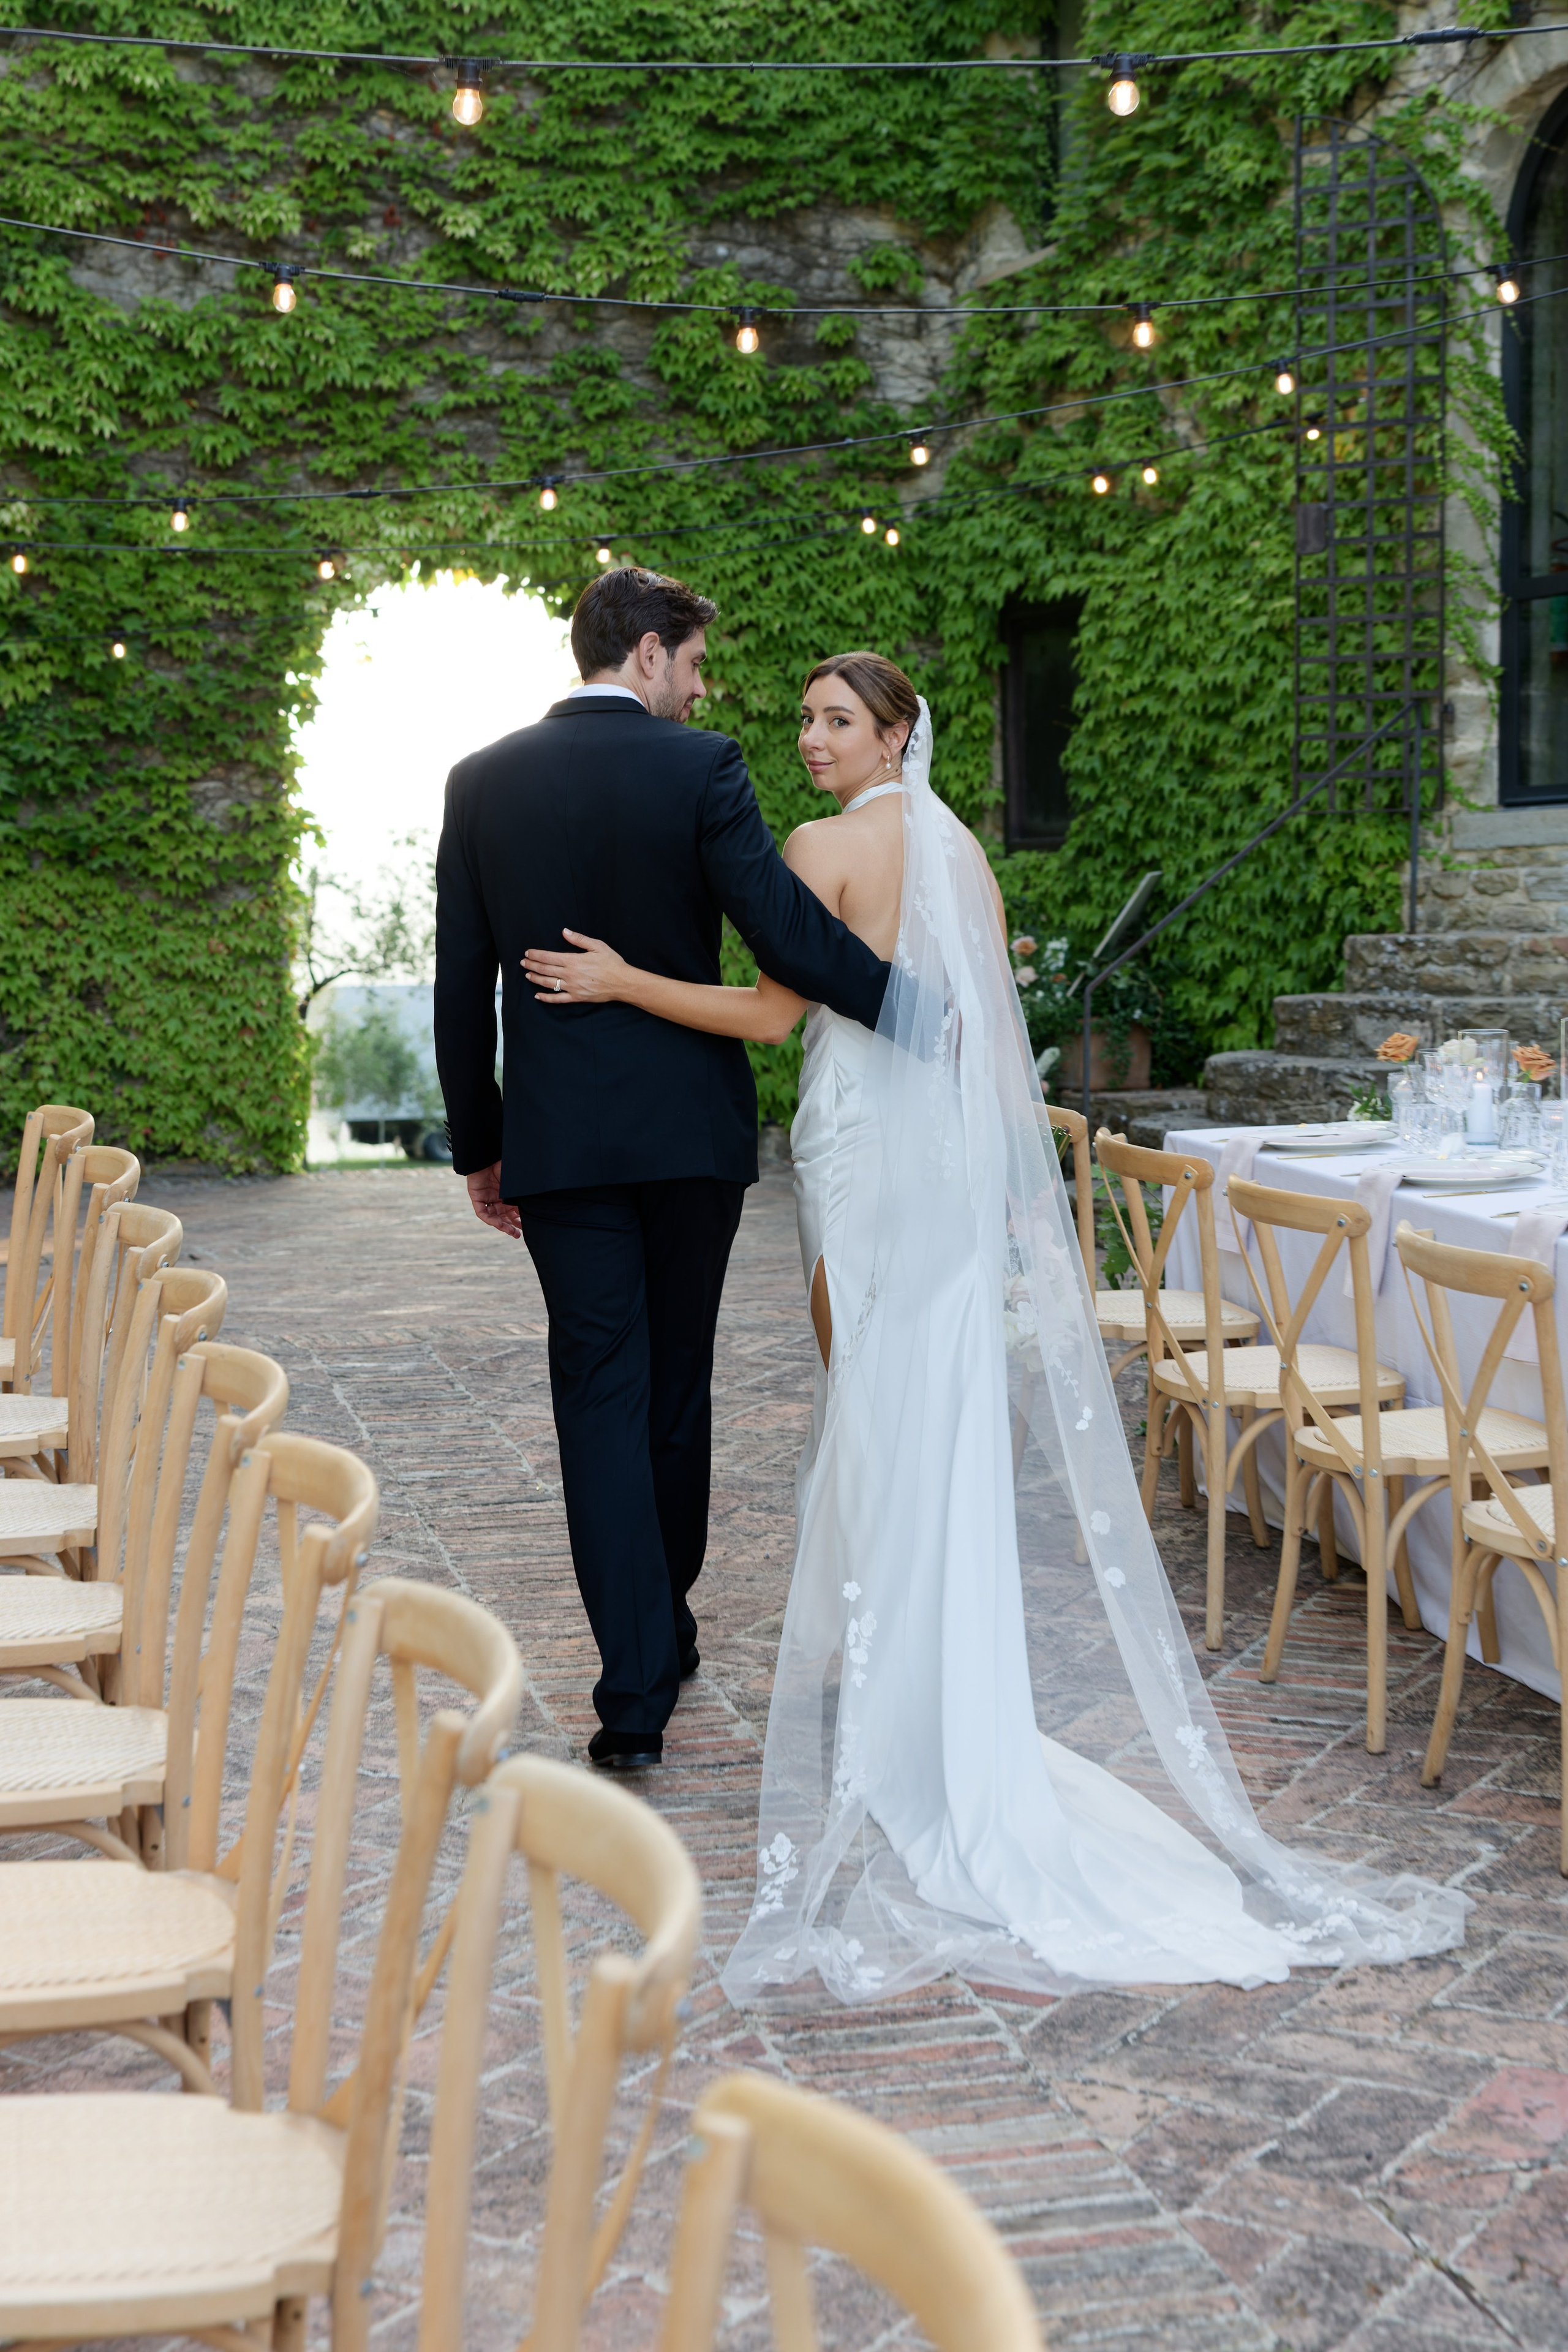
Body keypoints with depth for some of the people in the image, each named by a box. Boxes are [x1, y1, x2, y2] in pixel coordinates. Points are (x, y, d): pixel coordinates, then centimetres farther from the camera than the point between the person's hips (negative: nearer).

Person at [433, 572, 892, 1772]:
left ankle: (636, 1691, -5)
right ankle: (667, 1622, 32)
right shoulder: (699, 768, -7)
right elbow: (791, 931, -15)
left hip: (558, 1135, 1)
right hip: (691, 1128, -1)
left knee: (601, 1397, 1)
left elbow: (462, 985, 4)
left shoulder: (482, 782, 3)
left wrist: (480, 1144, 12)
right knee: (677, 1381, 15)